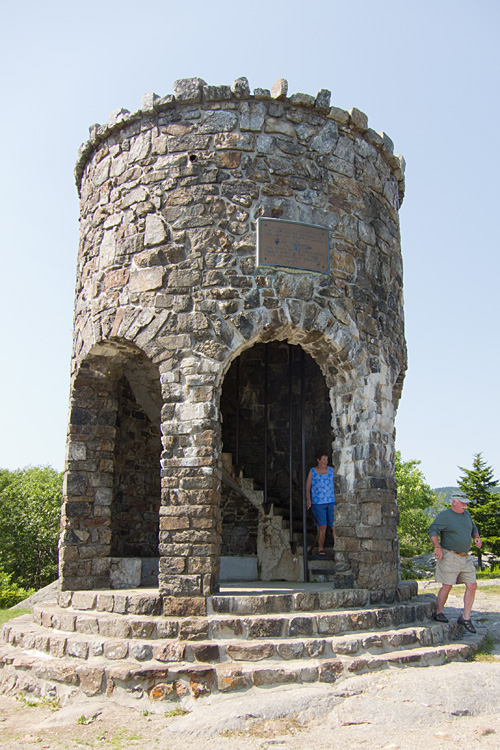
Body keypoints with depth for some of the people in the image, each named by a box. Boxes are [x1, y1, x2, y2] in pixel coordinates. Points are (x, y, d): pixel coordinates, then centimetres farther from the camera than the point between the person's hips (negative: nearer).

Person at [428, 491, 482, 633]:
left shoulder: (466, 515, 12)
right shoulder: (444, 515, -10)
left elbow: (473, 528, 26)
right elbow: (432, 530, -17)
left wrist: (477, 537, 4)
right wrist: (437, 546, -30)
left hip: (465, 557, 7)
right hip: (449, 556, -7)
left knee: (472, 586, 0)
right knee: (447, 586, -5)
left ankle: (465, 617, 8)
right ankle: (439, 613, 14)